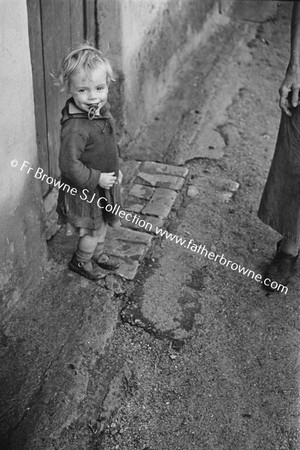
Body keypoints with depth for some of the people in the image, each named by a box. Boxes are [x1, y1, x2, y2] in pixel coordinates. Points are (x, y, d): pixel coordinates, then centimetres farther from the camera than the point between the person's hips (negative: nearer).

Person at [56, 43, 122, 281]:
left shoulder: (103, 110, -4)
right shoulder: (75, 127, -33)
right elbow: (69, 164, -31)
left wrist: (115, 169, 13)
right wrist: (97, 178, -25)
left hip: (104, 184, 8)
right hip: (86, 190, -8)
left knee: (103, 223, 25)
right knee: (94, 229, 11)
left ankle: (97, 254, 49)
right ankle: (81, 262, 37)